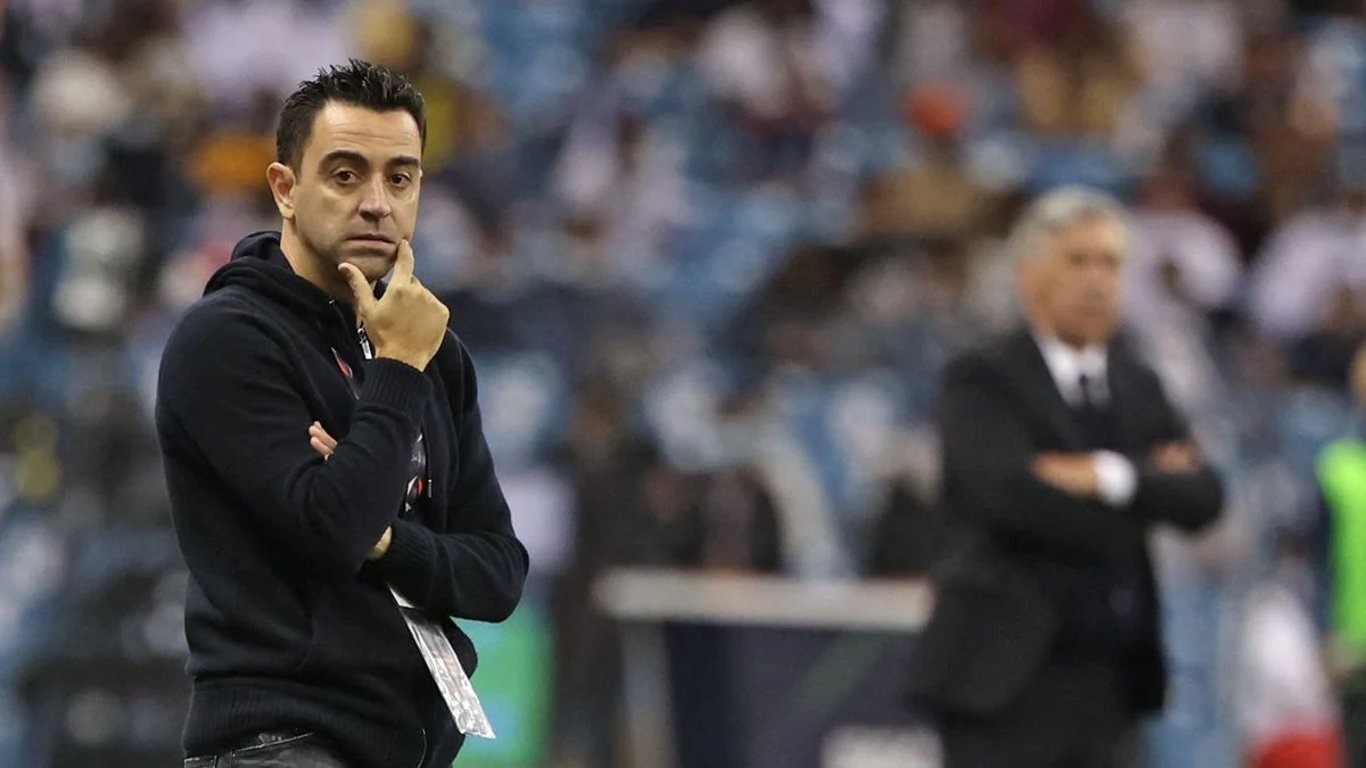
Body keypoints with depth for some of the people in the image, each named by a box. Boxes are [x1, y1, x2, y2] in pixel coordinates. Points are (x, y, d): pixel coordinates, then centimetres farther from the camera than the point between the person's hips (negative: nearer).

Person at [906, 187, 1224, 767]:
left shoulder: (1139, 387, 15)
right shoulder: (982, 380, -4)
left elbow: (1202, 498, 2)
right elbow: (1011, 494, -21)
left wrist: (1113, 476, -17)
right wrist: (1152, 484, -9)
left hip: (1111, 677, 6)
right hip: (1007, 677, -6)